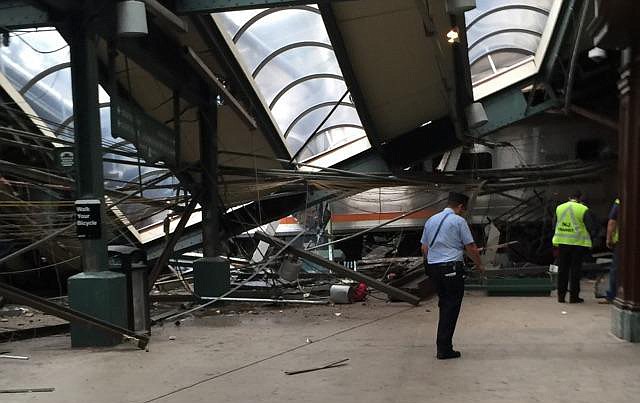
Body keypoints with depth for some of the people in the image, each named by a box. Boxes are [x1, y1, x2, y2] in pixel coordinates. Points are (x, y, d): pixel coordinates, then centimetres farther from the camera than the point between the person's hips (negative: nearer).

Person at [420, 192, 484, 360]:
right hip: (452, 268, -7)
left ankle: (443, 345, 20)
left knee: (444, 306, 17)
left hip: (433, 268, 7)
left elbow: (424, 248, 16)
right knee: (451, 308, -1)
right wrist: (480, 265, 10)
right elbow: (471, 248, -6)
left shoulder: (431, 220, 12)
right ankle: (444, 349, 0)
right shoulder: (459, 221, -7)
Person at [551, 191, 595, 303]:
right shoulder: (583, 210, -8)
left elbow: (554, 224, 11)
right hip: (578, 242, -3)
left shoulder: (559, 208, 4)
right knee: (575, 269, 3)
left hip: (562, 242, 3)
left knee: (563, 269, 10)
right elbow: (591, 226, -9)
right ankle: (574, 296, 6)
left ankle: (561, 295, 12)